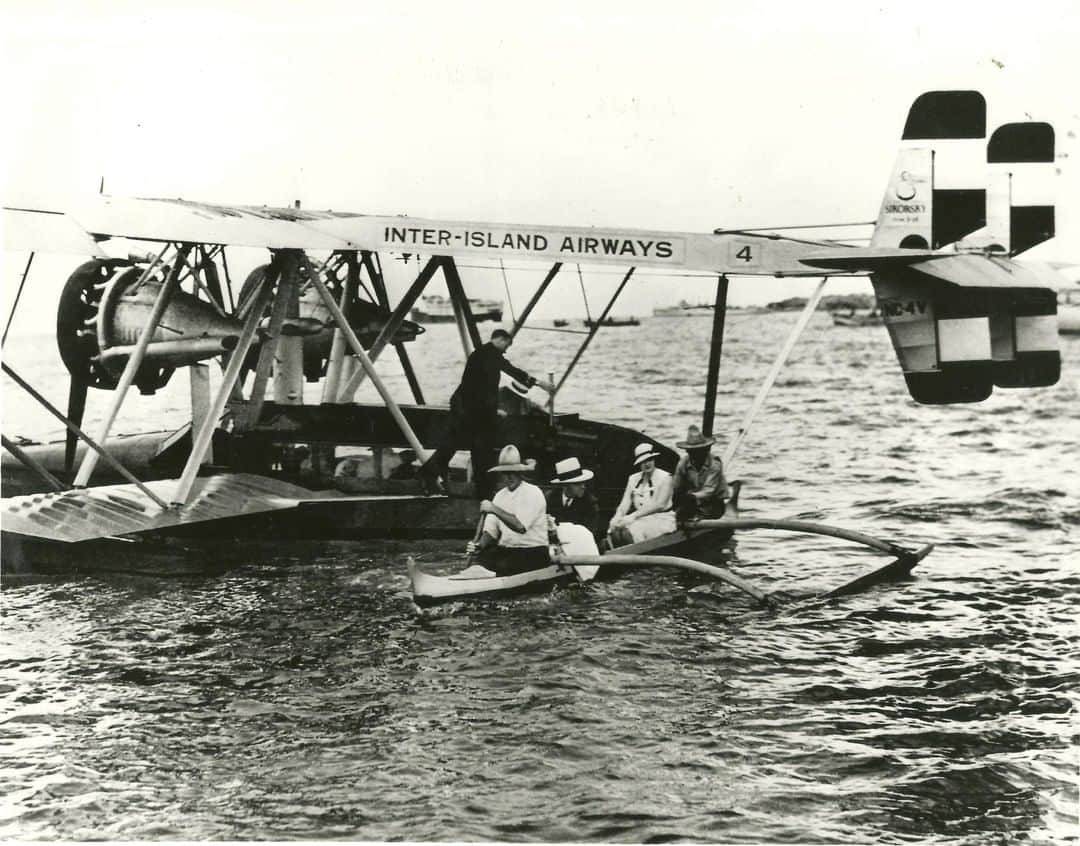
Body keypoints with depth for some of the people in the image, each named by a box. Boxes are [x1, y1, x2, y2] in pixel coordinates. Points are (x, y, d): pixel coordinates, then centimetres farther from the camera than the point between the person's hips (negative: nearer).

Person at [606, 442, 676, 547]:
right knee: (615, 531, -24)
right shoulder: (633, 479, 16)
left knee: (628, 532, -32)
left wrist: (634, 516, -19)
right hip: (641, 519, 5)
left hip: (661, 519, -5)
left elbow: (659, 505, -12)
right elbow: (625, 502, 9)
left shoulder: (664, 477, -2)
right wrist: (618, 516, -14)